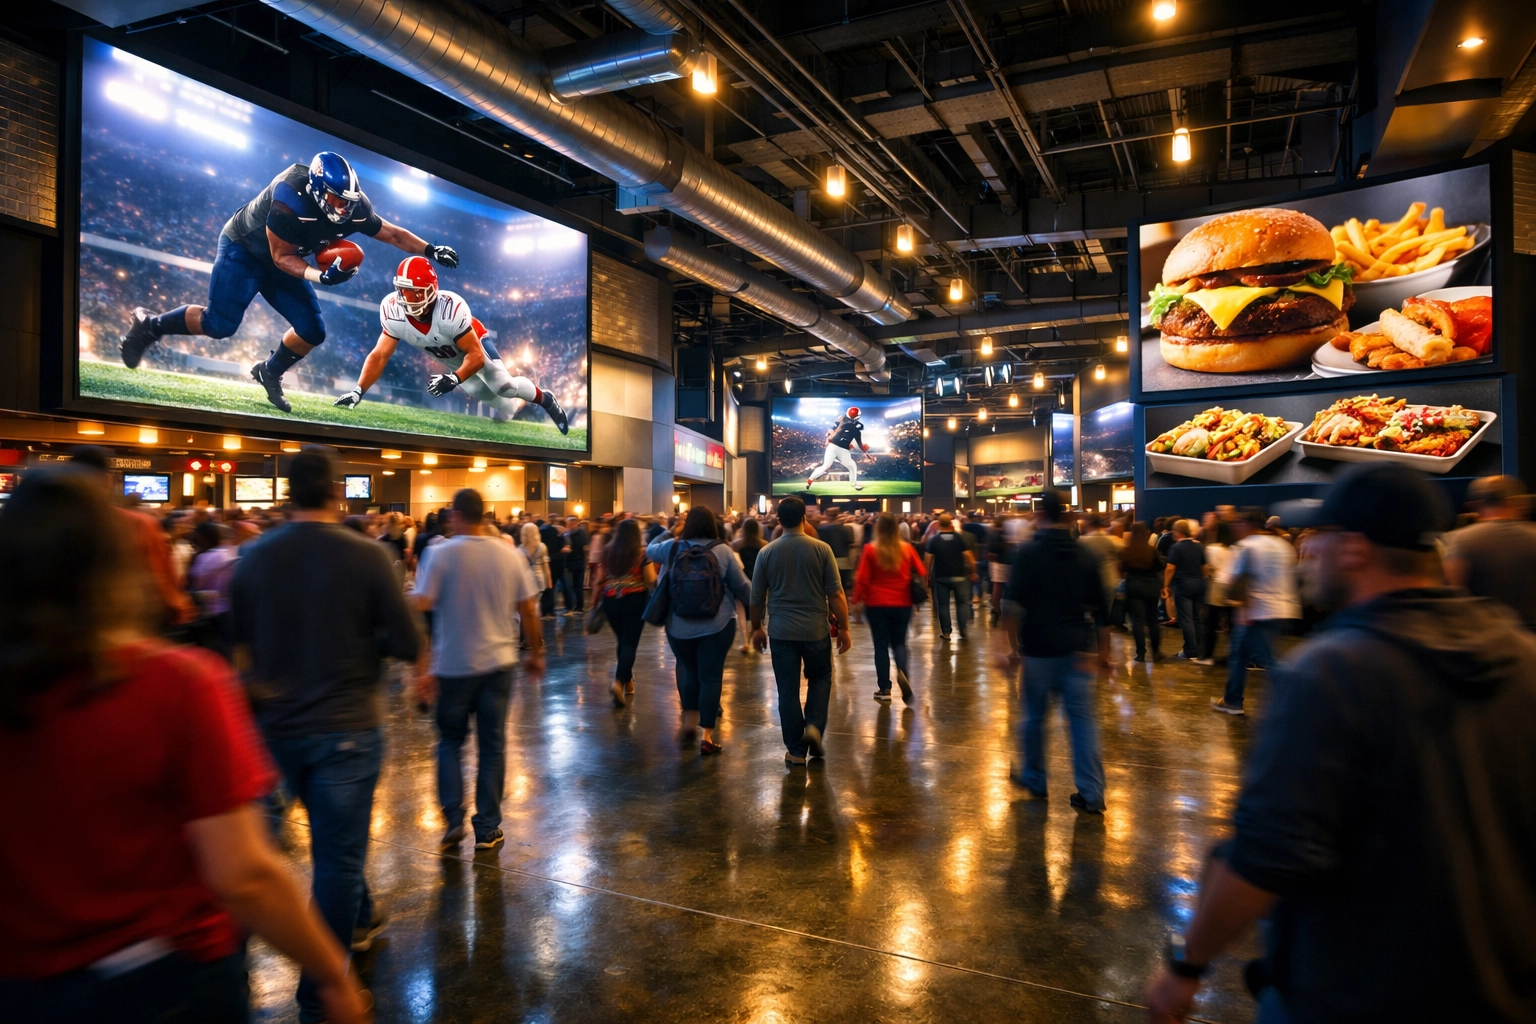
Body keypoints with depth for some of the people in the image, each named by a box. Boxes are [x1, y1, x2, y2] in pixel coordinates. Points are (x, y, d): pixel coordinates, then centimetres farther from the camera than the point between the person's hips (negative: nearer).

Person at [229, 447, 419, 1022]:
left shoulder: (253, 557, -4)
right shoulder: (367, 556, -16)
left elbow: (240, 644, 9)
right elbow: (408, 645, -15)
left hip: (279, 726, 5)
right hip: (345, 727, -5)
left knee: (334, 835, 25)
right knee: (337, 854, 5)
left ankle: (360, 919, 46)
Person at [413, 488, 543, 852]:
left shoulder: (440, 554, -9)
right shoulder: (509, 554, -1)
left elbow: (419, 611, -15)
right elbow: (529, 611, 2)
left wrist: (422, 668, -12)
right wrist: (536, 653, 14)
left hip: (453, 665, -2)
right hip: (497, 662, 2)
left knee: (450, 742, 18)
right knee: (492, 745, 10)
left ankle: (453, 820, 12)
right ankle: (487, 829, 16)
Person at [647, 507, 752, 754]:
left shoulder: (672, 547, 0)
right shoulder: (722, 550, -4)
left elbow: (649, 551, 21)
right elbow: (742, 586, 1)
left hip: (679, 626, 2)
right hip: (717, 625, -2)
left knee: (690, 670, 22)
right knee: (711, 676, 2)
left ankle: (689, 722, 24)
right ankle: (706, 736, 2)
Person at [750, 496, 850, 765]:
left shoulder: (766, 552, -2)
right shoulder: (821, 549, -6)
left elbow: (757, 597, 5)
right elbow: (836, 594, -7)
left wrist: (756, 628, 18)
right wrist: (843, 628, 2)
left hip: (781, 630, 1)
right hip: (816, 628, -1)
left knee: (788, 689, 8)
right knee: (820, 678, 21)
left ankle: (796, 750, 13)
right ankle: (814, 726, 1)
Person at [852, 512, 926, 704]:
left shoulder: (871, 550, -9)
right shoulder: (907, 548, -2)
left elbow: (863, 579, -9)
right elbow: (921, 574, 3)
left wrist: (856, 599, 4)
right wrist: (914, 592, 21)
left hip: (877, 604, -2)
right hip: (902, 604, 2)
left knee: (881, 645, 9)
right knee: (899, 643, 15)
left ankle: (884, 689, 11)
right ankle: (903, 673, -14)